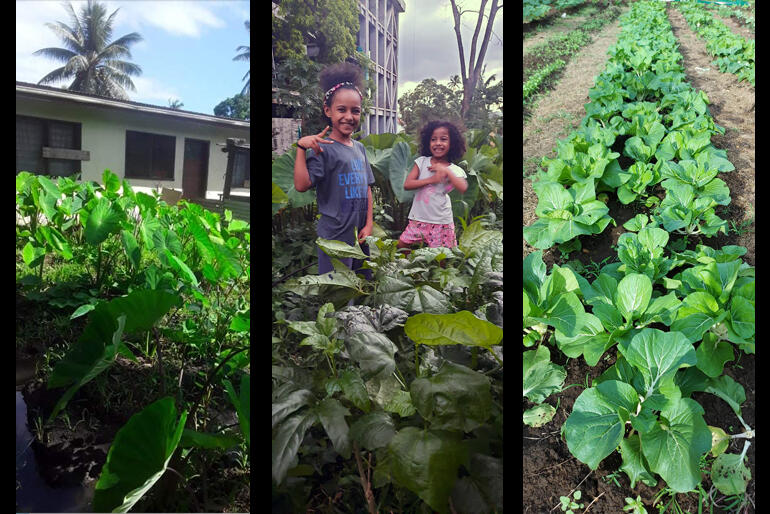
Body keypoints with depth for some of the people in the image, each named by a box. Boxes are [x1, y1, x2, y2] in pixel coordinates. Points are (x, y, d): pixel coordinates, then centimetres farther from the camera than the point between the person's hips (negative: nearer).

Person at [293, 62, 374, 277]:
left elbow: (367, 188, 13)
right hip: (334, 237, -7)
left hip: (360, 235, 7)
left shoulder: (359, 148, 11)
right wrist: (301, 147, -25)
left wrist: (369, 224, 6)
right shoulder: (323, 148, -10)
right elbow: (301, 185, -20)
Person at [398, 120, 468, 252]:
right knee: (401, 246, 3)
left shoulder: (455, 170, -2)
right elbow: (407, 184, -7)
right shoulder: (422, 162, 2)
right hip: (418, 220, 2)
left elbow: (463, 188, -21)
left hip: (441, 223, -2)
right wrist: (431, 179, -16)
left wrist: (446, 171, -16)